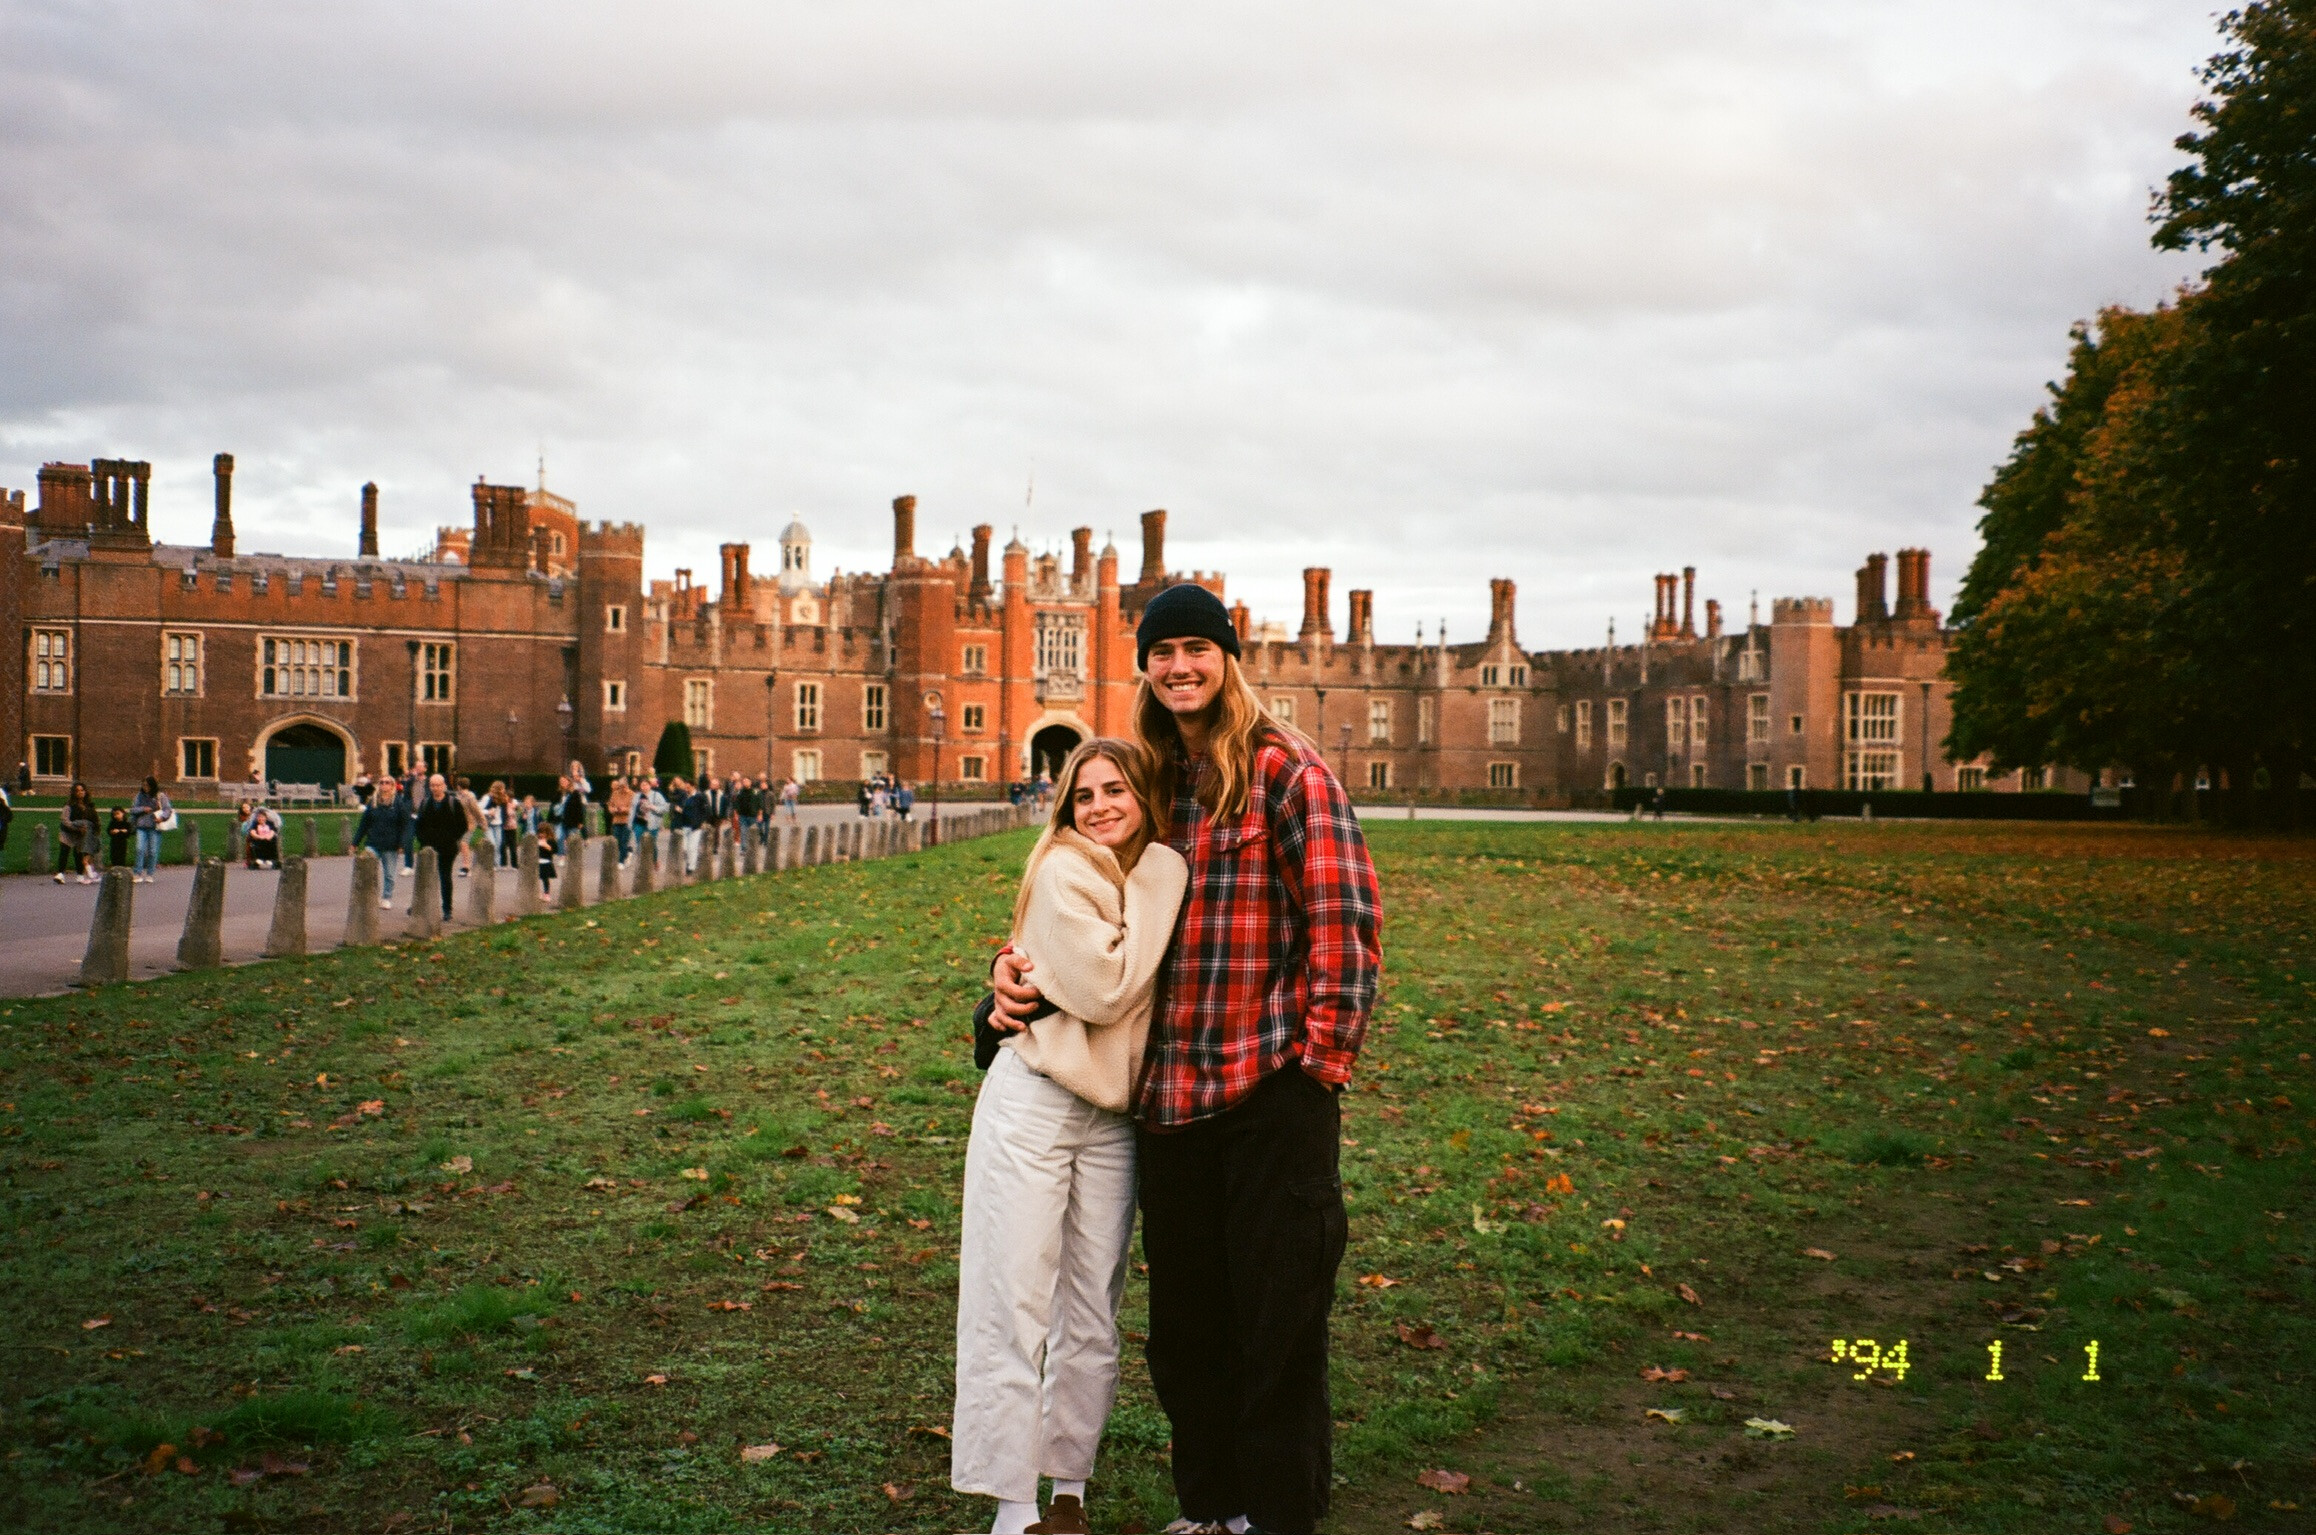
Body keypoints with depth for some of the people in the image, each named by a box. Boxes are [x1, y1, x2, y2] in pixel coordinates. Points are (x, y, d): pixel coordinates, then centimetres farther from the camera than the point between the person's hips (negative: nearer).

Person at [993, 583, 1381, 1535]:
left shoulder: (1282, 768, -5)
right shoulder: (1150, 779, 14)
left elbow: (1344, 916, -10)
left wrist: (1324, 1053, -13)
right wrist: (1018, 962, 7)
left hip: (1273, 1088, -6)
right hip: (1168, 1090, 6)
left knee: (1277, 1314, 1)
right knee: (1184, 1314, 13)